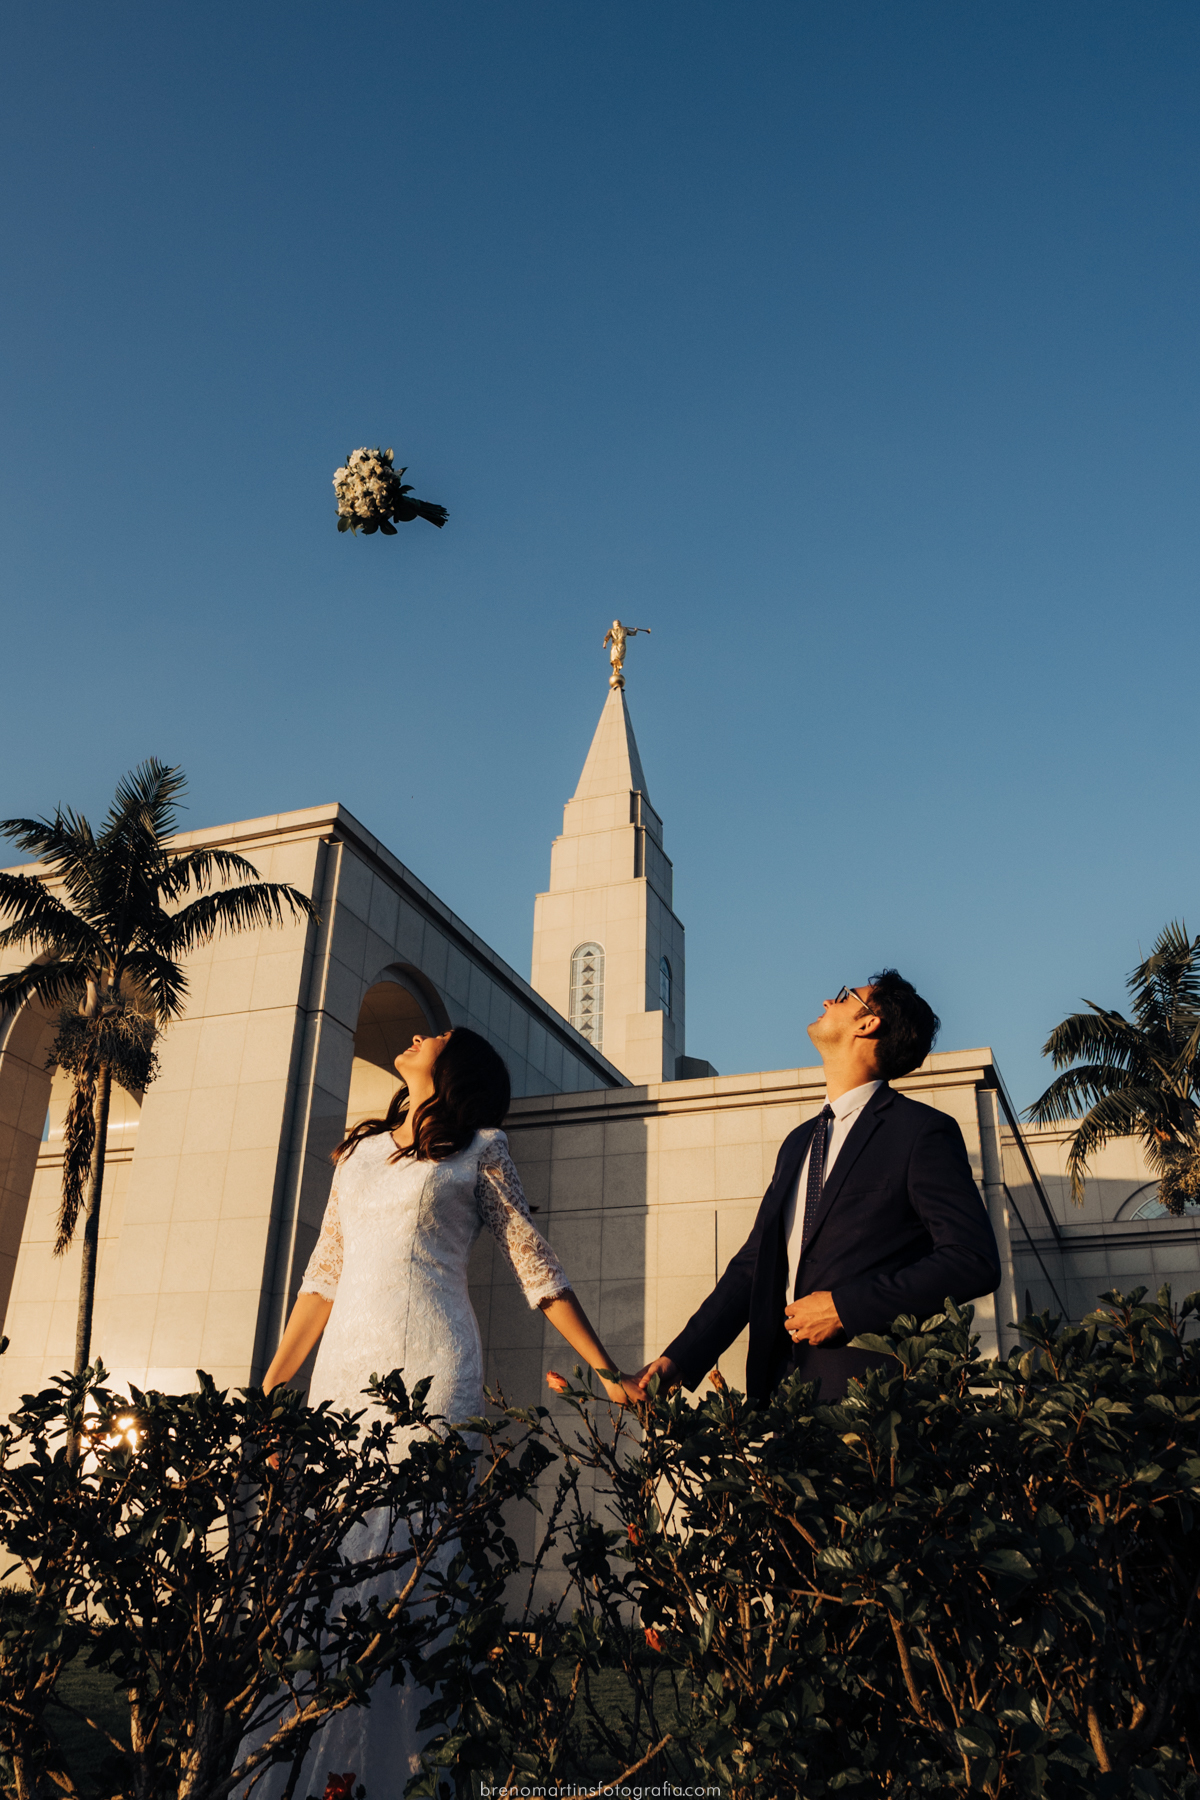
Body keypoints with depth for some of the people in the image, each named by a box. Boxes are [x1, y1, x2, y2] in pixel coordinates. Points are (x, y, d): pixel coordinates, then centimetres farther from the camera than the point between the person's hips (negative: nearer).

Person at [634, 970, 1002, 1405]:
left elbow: (976, 1262, -12)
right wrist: (680, 1358, 6)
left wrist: (845, 1307, -15)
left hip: (871, 1395, -6)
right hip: (784, 1382, 6)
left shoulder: (922, 1132, -4)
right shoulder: (798, 1143, 19)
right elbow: (752, 1265, 18)